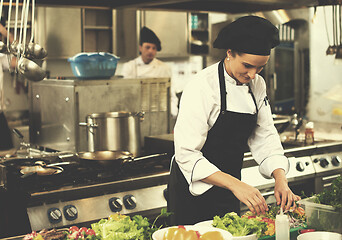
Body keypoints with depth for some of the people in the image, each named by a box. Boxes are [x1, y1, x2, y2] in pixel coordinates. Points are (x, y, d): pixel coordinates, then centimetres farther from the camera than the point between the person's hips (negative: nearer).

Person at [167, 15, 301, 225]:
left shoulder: (257, 85, -1)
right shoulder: (202, 87, -22)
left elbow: (265, 137, 2)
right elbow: (187, 154, -26)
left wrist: (281, 179, -15)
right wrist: (235, 184, -35)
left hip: (228, 190, 6)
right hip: (194, 191, -6)